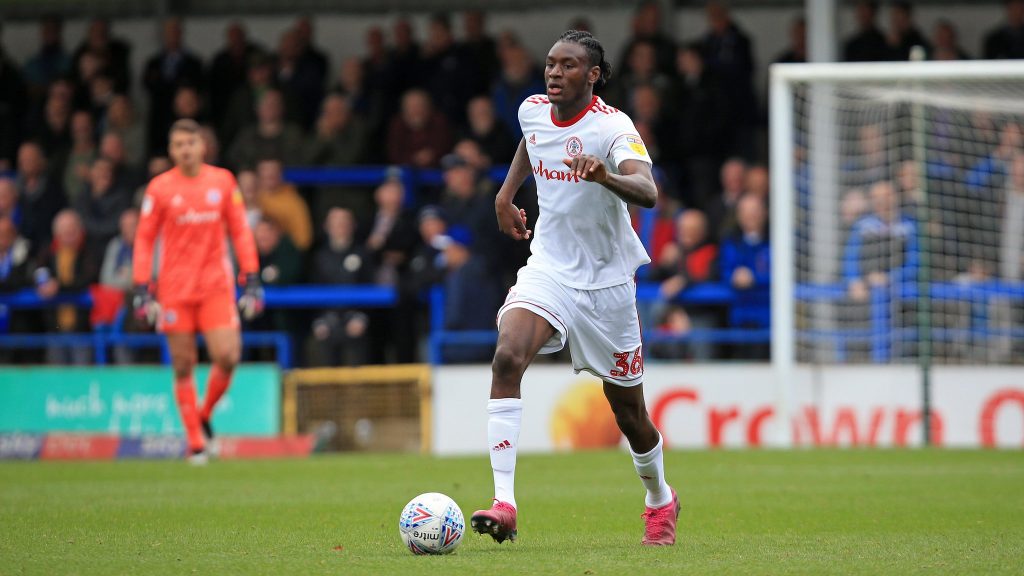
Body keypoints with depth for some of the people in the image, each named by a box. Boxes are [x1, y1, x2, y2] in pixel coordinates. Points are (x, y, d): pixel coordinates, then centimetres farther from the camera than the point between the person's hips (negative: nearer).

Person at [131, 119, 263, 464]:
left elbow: (240, 231, 8)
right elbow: (144, 239, 2)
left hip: (216, 285, 1)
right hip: (175, 289, -1)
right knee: (183, 367, -1)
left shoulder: (222, 181, 5)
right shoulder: (160, 187, 0)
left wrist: (251, 280, 2)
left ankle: (205, 415, 16)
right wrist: (142, 289, -5)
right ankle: (195, 443, 8)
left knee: (227, 357, -12)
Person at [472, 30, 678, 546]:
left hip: (606, 280, -3)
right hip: (548, 267, 3)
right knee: (507, 358, -25)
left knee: (627, 407, 8)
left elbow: (647, 193, -36)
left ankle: (660, 501, 39)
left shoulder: (613, 127, -18)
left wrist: (605, 176, -54)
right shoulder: (532, 111, -1)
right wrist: (506, 193, 19)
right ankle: (504, 503, -30)